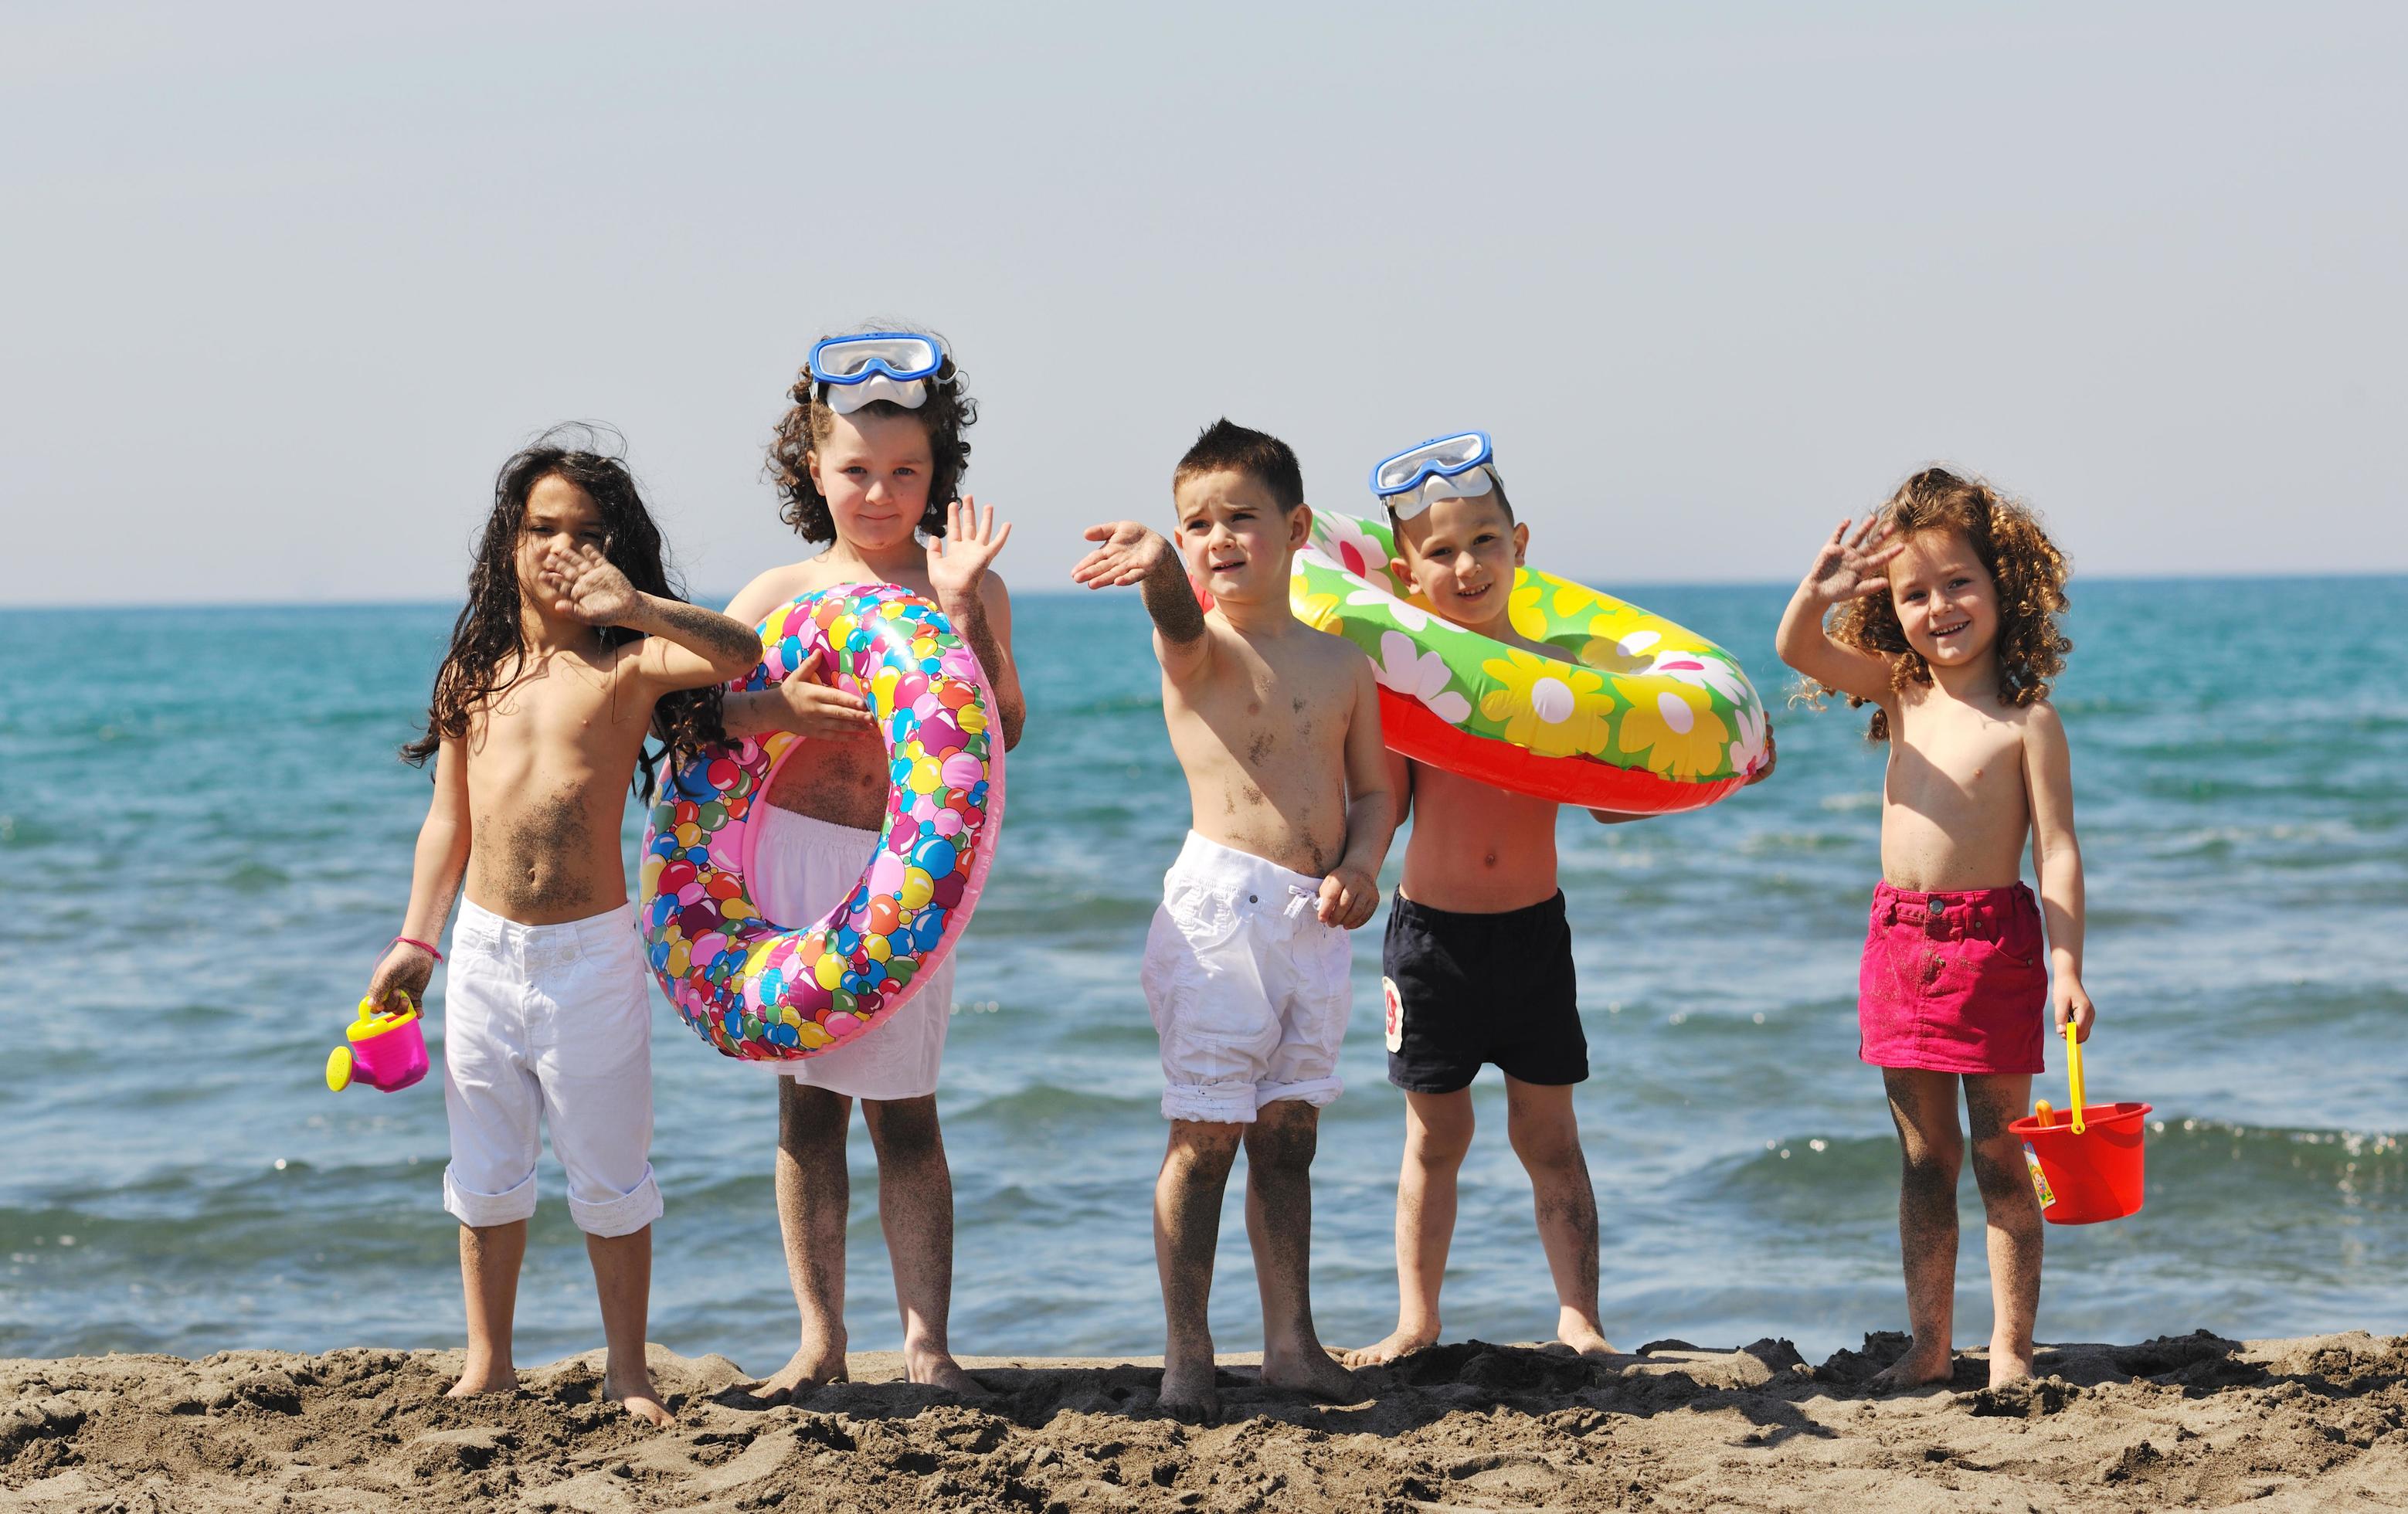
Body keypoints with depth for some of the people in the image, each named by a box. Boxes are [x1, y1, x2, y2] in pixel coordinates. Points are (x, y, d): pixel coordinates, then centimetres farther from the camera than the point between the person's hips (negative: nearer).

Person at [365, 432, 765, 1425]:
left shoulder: (627, 664, -5)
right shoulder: (473, 672, 8)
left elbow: (740, 653, -24)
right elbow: (449, 819, 13)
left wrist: (631, 606, -33)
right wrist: (415, 943, 9)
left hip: (591, 952, -4)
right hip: (486, 947, 4)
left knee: (608, 1175, 5)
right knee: (485, 1172, 12)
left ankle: (627, 1371, 16)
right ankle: (488, 1366, 24)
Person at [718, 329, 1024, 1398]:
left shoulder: (967, 587, 3)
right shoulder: (780, 594, 7)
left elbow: (1000, 732, -7)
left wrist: (960, 608, -14)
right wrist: (776, 710, -15)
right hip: (793, 858, 2)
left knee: (904, 1111, -1)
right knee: (808, 1106, 6)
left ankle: (926, 1343, 6)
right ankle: (819, 1341, 14)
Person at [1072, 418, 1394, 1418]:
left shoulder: (1340, 664, 11)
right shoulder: (1200, 649, -3)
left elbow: (1373, 792, 16)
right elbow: (1183, 623, -28)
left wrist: (1360, 865, -5)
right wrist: (1160, 571, -52)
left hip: (1315, 919, 4)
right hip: (1221, 905, -4)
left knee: (1288, 1136, 11)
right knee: (1205, 1132, -5)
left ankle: (1291, 1341, 19)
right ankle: (1187, 1353, 1)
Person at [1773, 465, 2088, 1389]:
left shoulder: (2027, 719, -7)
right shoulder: (1900, 695, 8)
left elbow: (2057, 850, -9)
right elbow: (1797, 652, 3)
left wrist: (2067, 967, -16)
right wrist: (1817, 595, -19)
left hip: (1992, 941, -5)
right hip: (1900, 940, 5)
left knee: (1998, 1156, 1)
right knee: (1924, 1159, 9)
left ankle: (2010, 1349, 6)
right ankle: (1928, 1347, 14)